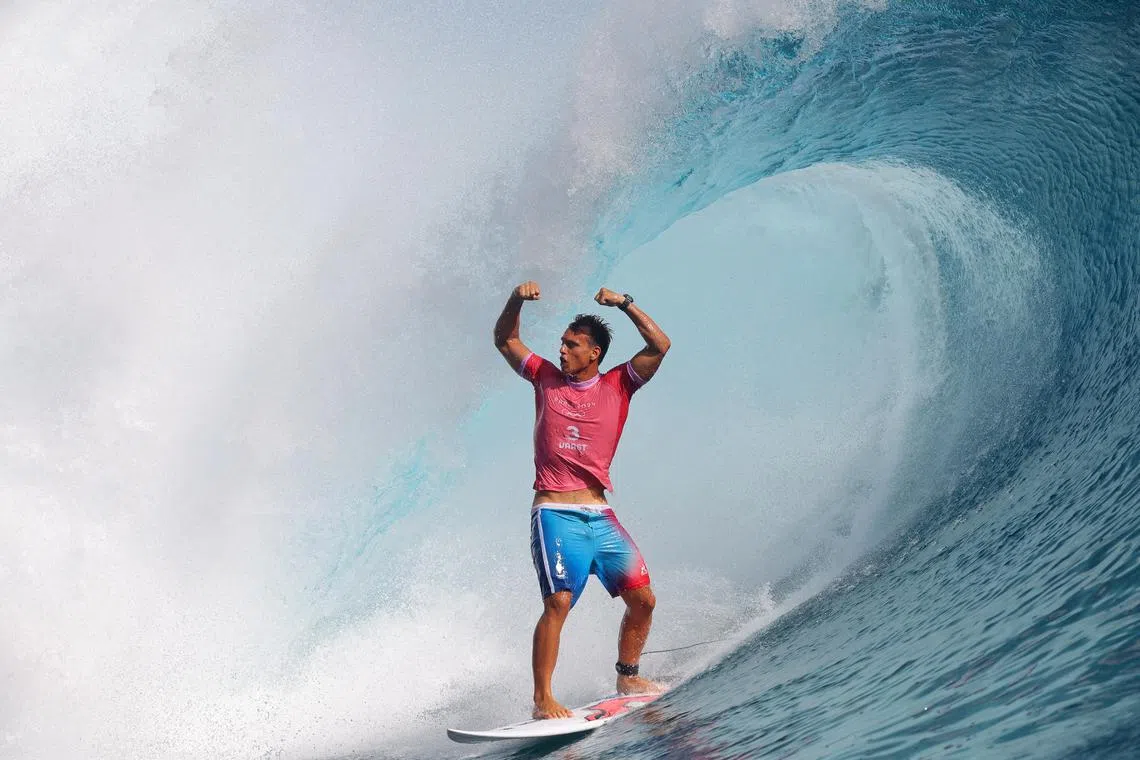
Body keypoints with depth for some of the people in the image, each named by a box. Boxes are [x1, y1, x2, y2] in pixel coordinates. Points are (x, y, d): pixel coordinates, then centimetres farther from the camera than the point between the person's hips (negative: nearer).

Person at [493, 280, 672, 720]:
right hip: (554, 514, -2)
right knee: (558, 603, -18)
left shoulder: (618, 386, 7)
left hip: (599, 516, 3)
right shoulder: (546, 377, 10)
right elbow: (505, 340, 15)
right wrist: (517, 300, -1)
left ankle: (627, 678, 24)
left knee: (643, 599, 2)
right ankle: (542, 699, -11)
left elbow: (660, 346, -2)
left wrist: (624, 303, -7)